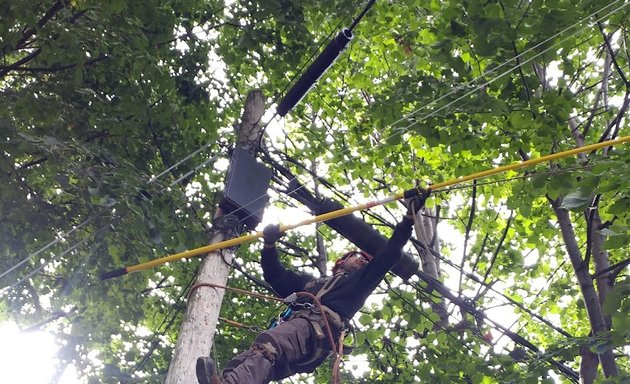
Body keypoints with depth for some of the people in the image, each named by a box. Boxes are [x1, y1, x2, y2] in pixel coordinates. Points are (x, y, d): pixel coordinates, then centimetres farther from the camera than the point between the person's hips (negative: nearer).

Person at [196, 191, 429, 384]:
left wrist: (409, 217, 24)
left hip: (319, 327, -5)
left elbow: (389, 255, 27)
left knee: (268, 345, -37)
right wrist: (270, 244, 32)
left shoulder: (359, 282, 34)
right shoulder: (310, 282, 44)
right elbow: (276, 276, 44)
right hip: (294, 323, 6)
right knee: (253, 359, -26)